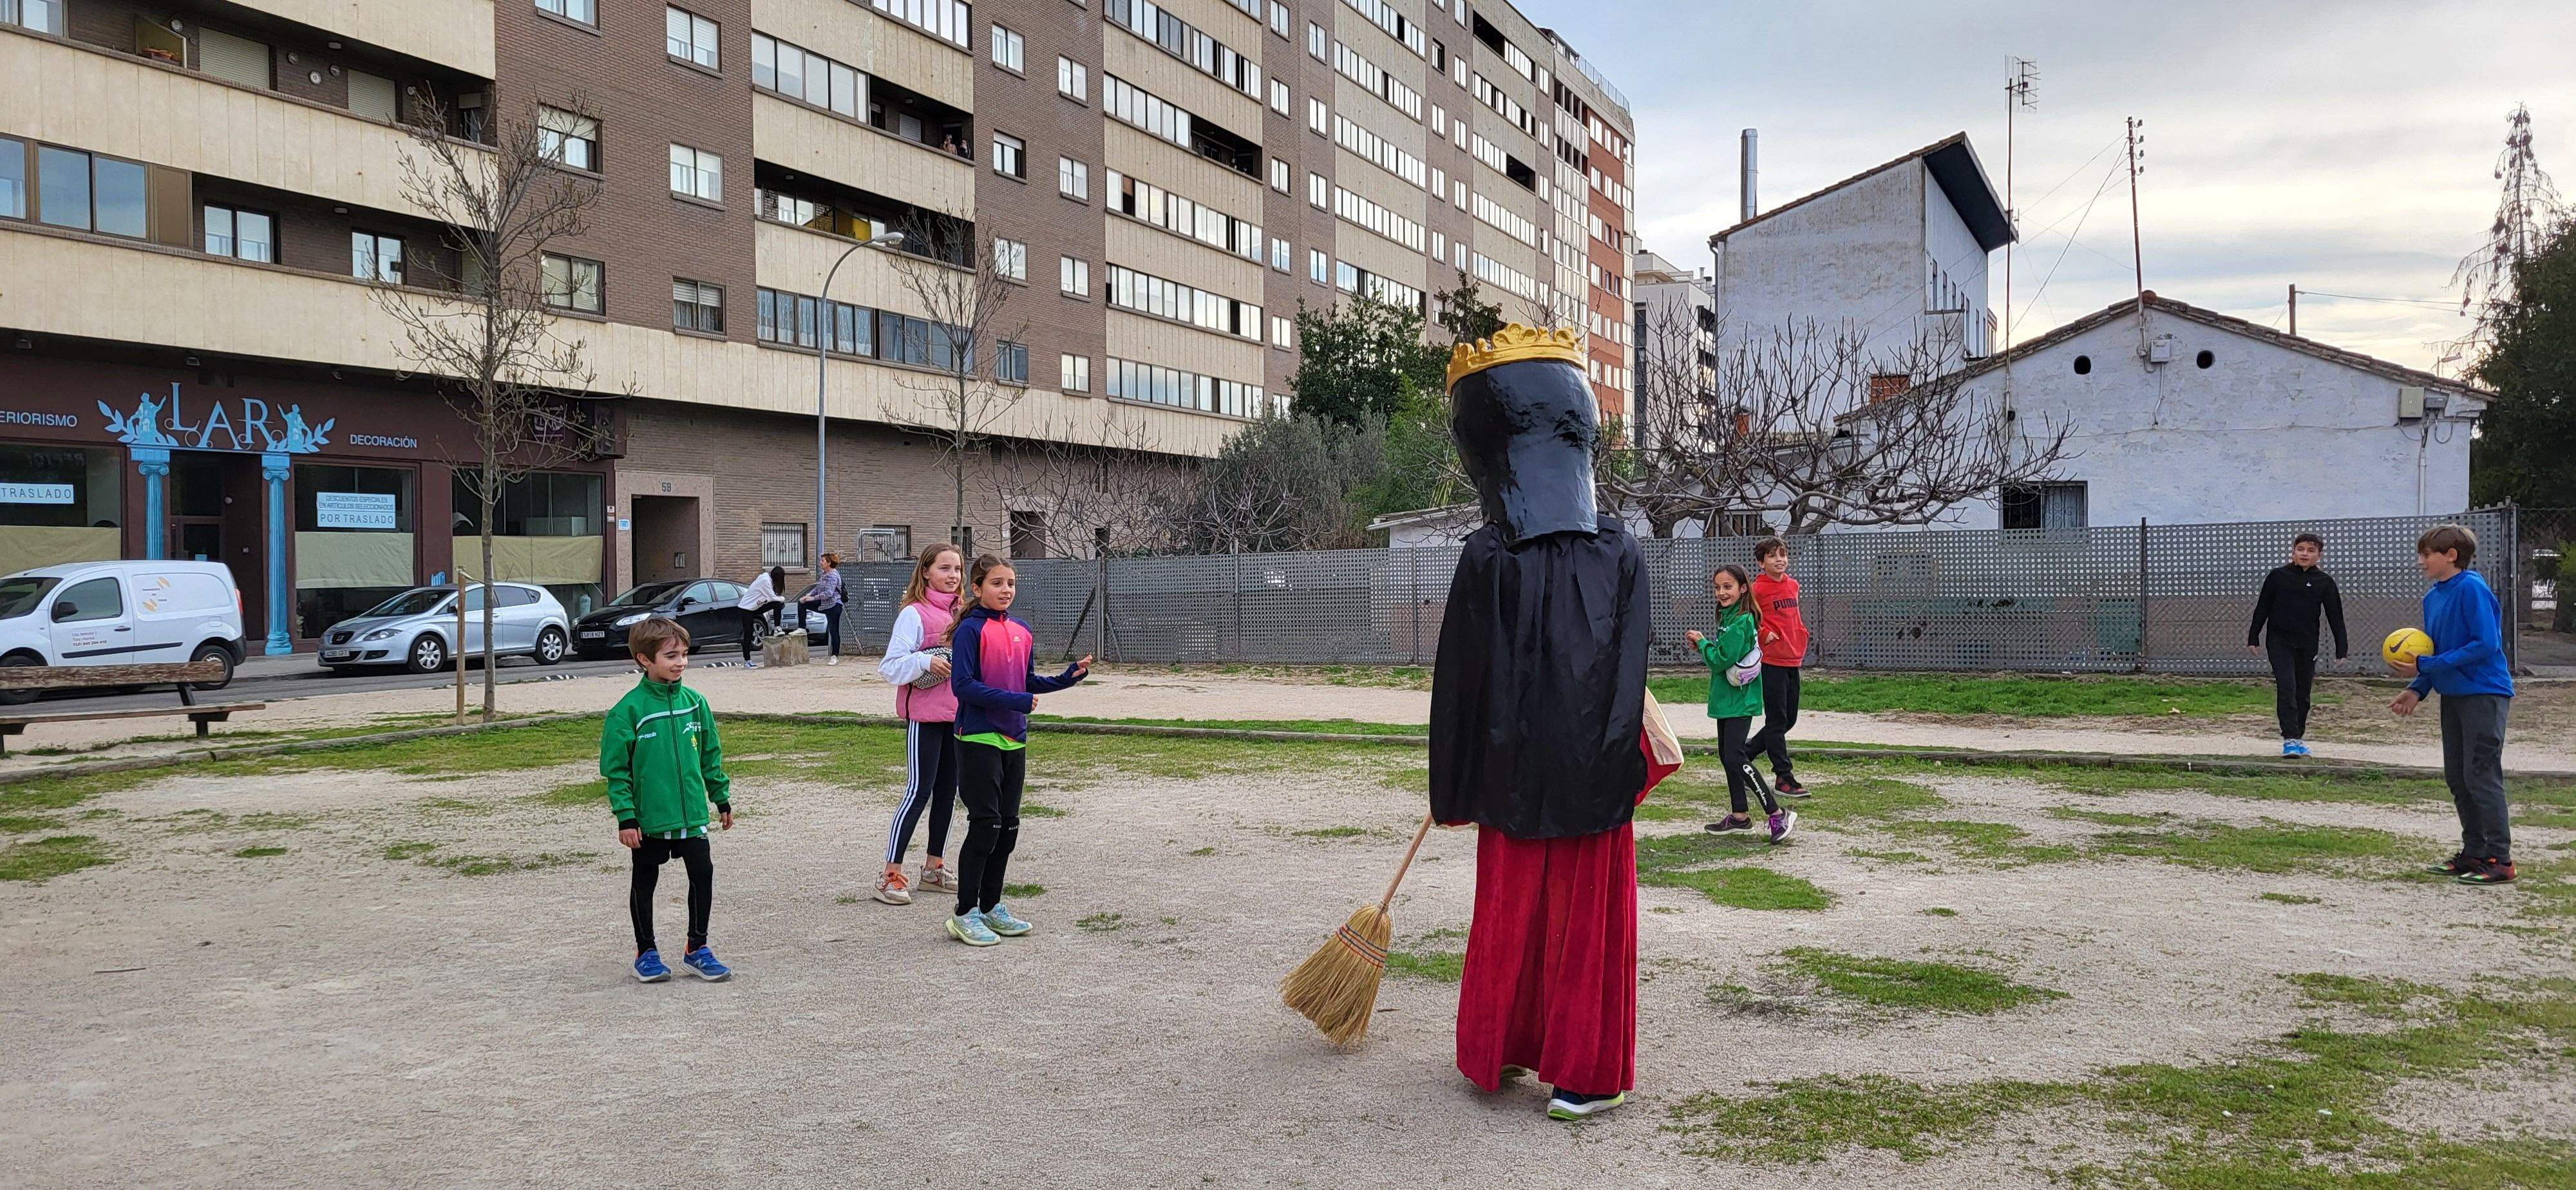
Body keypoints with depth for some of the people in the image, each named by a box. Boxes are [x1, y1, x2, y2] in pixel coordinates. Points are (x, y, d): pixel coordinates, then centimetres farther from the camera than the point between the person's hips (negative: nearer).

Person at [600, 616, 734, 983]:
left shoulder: (695, 702, 2)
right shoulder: (628, 710, -11)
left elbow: (711, 756, 12)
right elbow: (616, 769, -8)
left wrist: (722, 799, 13)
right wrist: (625, 817, -11)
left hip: (692, 813, 4)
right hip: (649, 816, -4)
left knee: (703, 874, 3)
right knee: (644, 882, 11)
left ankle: (697, 948, 17)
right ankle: (646, 952, 25)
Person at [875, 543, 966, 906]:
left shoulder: (961, 614, 11)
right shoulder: (914, 614, -9)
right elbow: (889, 667, -14)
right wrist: (926, 662, -28)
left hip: (957, 715, 7)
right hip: (925, 716, -7)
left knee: (947, 792, 12)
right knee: (918, 791, -7)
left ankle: (934, 867, 24)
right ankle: (891, 874, 0)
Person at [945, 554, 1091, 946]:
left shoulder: (1022, 633, 10)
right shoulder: (971, 630, -10)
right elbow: (963, 685, -17)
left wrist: (1067, 678, 1)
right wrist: (1014, 701, -22)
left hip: (1014, 741, 7)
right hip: (979, 740, -7)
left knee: (1008, 825, 11)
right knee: (985, 824, -7)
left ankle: (991, 906, 23)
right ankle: (965, 914, 4)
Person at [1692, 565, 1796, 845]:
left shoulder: (1740, 621, -19)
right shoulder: (1728, 616, 11)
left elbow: (1721, 661, -22)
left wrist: (1702, 642, -7)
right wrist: (1704, 645, -3)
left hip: (1739, 699, -10)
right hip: (1727, 698, 10)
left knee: (1735, 757, -14)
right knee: (1727, 755, 14)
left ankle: (1778, 815, -10)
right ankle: (1739, 814, 23)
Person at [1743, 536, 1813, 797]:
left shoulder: (1793, 585, 11)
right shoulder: (1758, 589, -11)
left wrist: (1802, 634, 15)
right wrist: (1763, 635, -12)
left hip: (1793, 660, 8)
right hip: (1771, 661, -8)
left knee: (1789, 719, 13)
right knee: (1777, 721, -2)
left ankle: (1744, 752, 27)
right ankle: (1783, 777, 3)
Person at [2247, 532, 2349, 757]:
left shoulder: (2324, 582, 3)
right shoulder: (2278, 576, 0)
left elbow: (2335, 616, 6)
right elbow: (2262, 608, 6)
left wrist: (2341, 649, 3)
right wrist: (2253, 638, 6)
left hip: (2307, 646, 2)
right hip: (2279, 642, -2)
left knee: (2303, 693, 9)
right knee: (2287, 687, -15)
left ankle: (2298, 738, 23)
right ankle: (2290, 739, -17)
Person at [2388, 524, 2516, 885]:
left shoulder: (2472, 588, -16)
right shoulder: (2433, 597, 9)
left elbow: (2485, 644, -23)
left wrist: (2427, 666, -23)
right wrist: (2417, 689, 2)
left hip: (2484, 695, -9)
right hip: (2453, 696, 9)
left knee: (2481, 775, -7)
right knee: (2457, 777, 12)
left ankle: (2500, 859, 0)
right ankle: (2474, 853, 22)